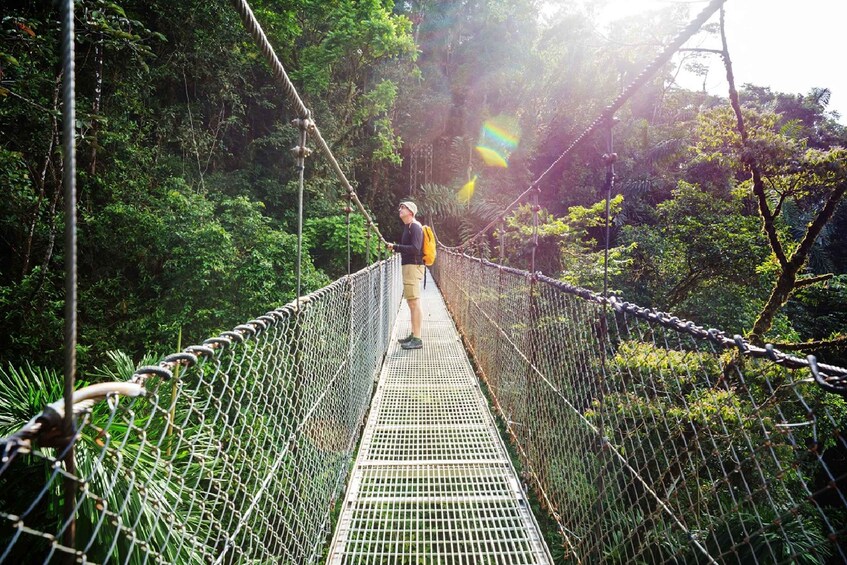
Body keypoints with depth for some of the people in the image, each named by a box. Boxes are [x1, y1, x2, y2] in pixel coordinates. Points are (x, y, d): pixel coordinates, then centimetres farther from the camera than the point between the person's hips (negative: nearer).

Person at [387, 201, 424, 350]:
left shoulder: (415, 227, -11)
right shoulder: (408, 226, 20)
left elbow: (415, 248, -22)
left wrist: (396, 247, -19)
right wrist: (396, 247, 10)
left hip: (413, 266, -11)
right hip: (409, 266, 11)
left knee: (414, 302, -11)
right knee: (411, 302, 14)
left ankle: (417, 339, -11)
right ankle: (413, 335, 22)